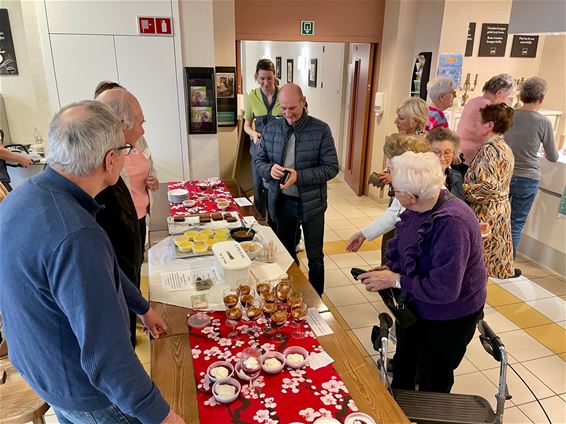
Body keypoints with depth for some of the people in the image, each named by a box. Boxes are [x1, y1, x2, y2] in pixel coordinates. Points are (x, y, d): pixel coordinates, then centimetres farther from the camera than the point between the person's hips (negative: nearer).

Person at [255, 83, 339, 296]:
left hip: (311, 202, -3)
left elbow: (331, 167, -12)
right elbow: (259, 161, 6)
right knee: (285, 253, 20)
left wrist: (298, 176, -24)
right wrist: (270, 169, -18)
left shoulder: (321, 130, -11)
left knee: (314, 257, 10)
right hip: (281, 201, 4)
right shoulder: (271, 129, 0)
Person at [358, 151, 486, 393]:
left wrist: (395, 280, -27)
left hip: (449, 319, -7)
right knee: (402, 371, 28)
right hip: (415, 308, 8)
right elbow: (401, 249, 5)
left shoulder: (452, 223, -35)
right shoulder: (417, 209, -13)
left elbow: (444, 289, -35)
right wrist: (388, 271, -13)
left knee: (432, 387, 17)